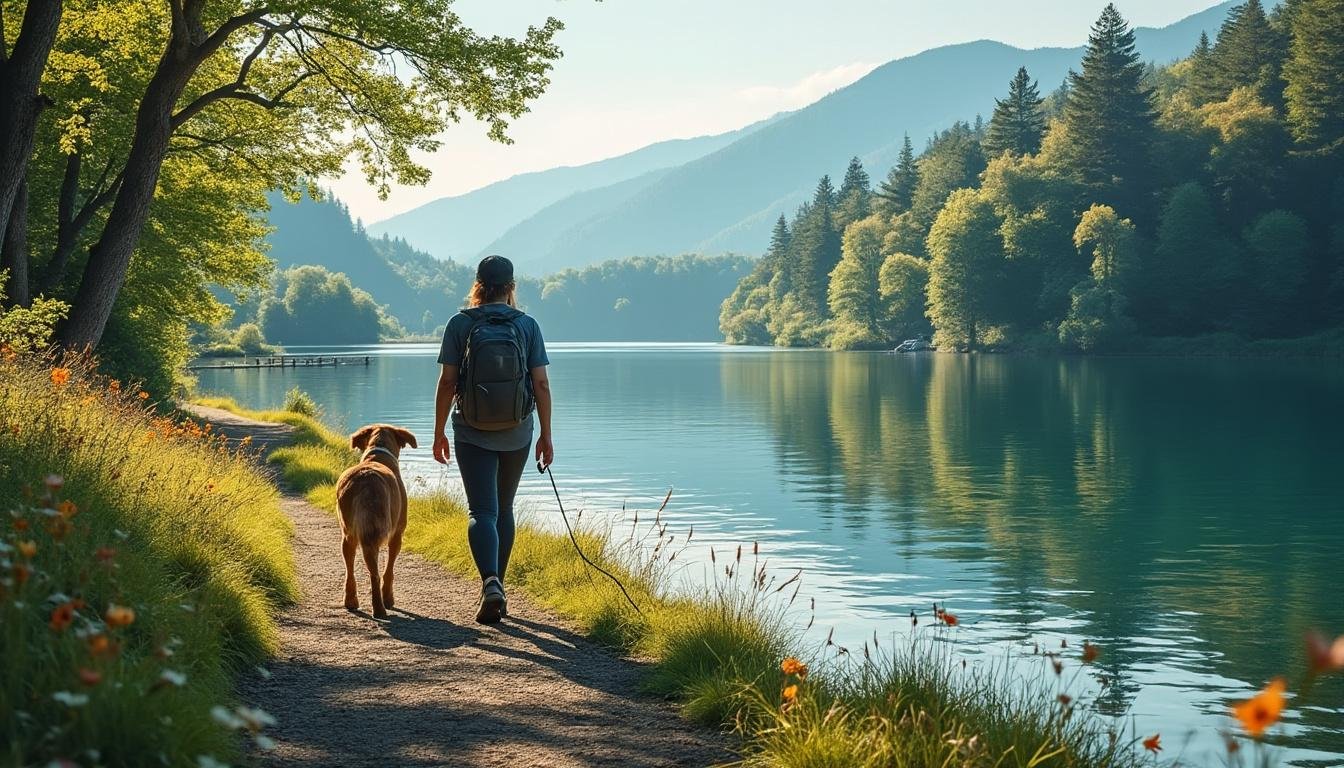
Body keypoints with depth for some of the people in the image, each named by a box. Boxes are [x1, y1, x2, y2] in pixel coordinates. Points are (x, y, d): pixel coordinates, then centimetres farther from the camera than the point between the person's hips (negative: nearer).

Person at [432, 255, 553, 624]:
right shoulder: (527, 325, -2)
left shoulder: (460, 324, -5)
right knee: (504, 509, 17)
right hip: (517, 433, 2)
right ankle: (497, 587, 23)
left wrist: (438, 433, 3)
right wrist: (546, 435, 6)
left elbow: (447, 382, -6)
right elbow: (541, 384, -3)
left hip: (472, 433, -2)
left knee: (482, 511, -3)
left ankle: (490, 583, -25)